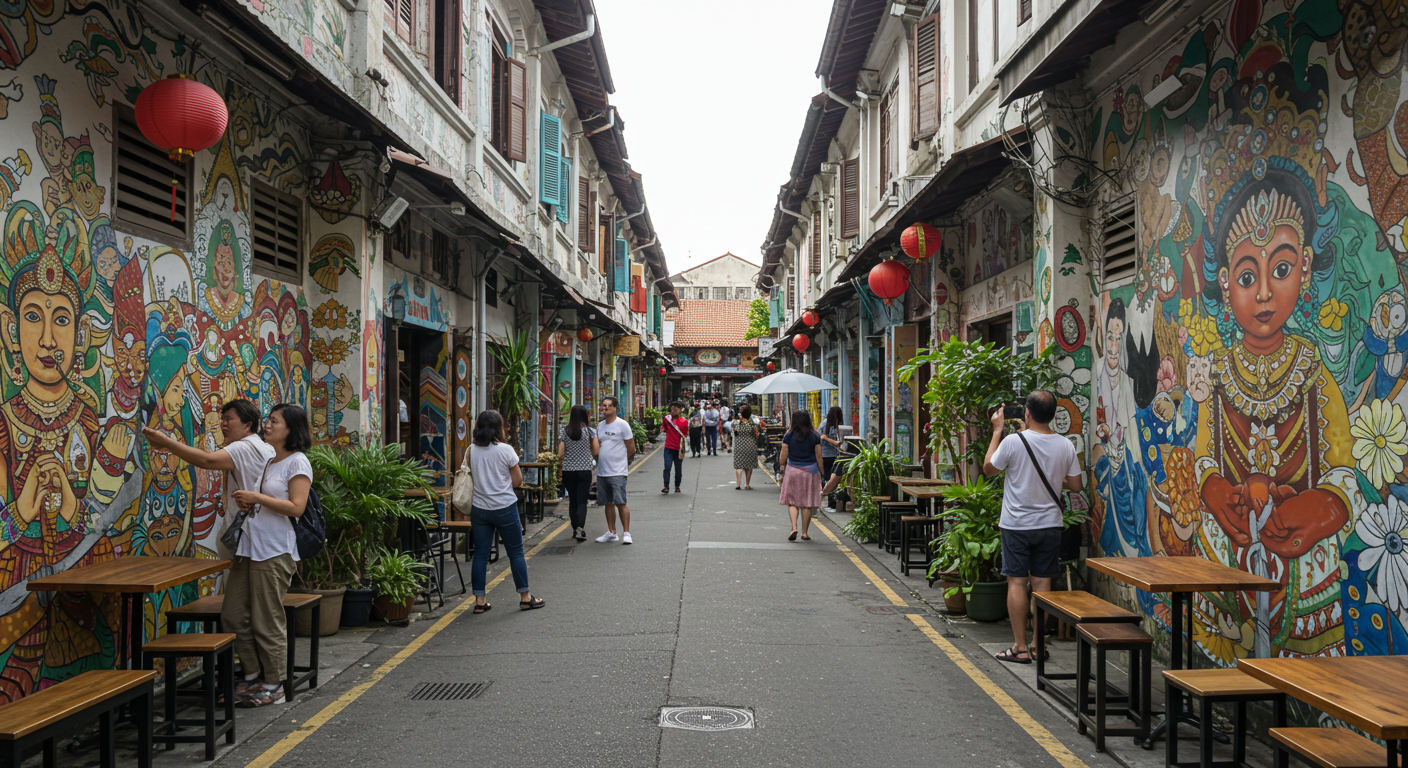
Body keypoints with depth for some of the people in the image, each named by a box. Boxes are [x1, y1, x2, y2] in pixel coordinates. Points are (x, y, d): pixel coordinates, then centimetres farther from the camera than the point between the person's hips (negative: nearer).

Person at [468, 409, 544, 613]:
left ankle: (480, 600, 11)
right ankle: (525, 597, 12)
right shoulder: (506, 450, -11)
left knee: (480, 554, 9)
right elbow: (517, 480, -6)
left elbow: (472, 476, 10)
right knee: (516, 552, 6)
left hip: (479, 508, 4)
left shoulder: (471, 451, 0)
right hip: (505, 508, -4)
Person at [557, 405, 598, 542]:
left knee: (572, 501, 12)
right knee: (582, 501, 0)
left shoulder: (563, 432, -1)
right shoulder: (590, 431, -4)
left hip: (568, 470, 2)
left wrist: (560, 461, 19)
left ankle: (575, 529, 18)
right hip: (585, 470, -2)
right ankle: (580, 528, -16)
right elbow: (596, 451, -3)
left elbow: (560, 454, -2)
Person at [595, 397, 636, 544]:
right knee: (608, 503, 11)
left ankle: (626, 533, -2)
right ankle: (611, 532, 19)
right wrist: (599, 462, 12)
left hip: (617, 472, -6)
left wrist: (620, 462, 5)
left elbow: (631, 450, -4)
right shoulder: (600, 426, 13)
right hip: (602, 471, 6)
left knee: (620, 503, -9)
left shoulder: (622, 425, -6)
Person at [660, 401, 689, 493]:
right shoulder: (667, 418, 5)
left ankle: (677, 487, 22)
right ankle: (666, 486, -7)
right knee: (667, 467, -13)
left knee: (678, 470, 6)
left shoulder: (684, 421, -3)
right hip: (668, 448, 1)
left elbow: (685, 436, 0)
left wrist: (683, 449, -4)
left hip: (678, 449, -1)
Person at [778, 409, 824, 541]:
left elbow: (783, 458, 0)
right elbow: (819, 458, 0)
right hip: (810, 471, 0)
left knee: (792, 502, 8)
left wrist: (781, 465, 20)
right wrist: (821, 474, 8)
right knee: (807, 503, 6)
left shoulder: (788, 436, -3)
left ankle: (794, 528, -10)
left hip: (792, 470, 0)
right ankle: (804, 533, 9)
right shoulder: (815, 437, -2)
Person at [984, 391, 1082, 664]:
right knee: (1042, 583, 9)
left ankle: (1020, 647, 4)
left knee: (1017, 582, 2)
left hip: (1016, 525, -4)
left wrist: (997, 430, 5)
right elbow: (1075, 485, 6)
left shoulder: (1013, 441, -15)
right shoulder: (1065, 445, -3)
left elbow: (988, 469, 1)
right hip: (1049, 525, 4)